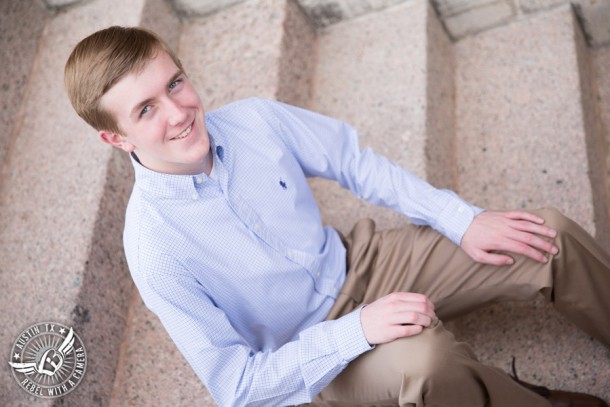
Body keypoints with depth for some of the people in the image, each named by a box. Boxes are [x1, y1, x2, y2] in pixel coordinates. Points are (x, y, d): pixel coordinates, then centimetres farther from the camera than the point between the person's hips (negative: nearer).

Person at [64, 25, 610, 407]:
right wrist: (356, 331, -28)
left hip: (356, 265, 5)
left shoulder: (255, 120, -12)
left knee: (553, 238, -5)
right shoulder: (155, 252, -24)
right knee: (423, 358, -39)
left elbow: (356, 163, 1)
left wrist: (463, 220, -4)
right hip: (306, 355, -4)